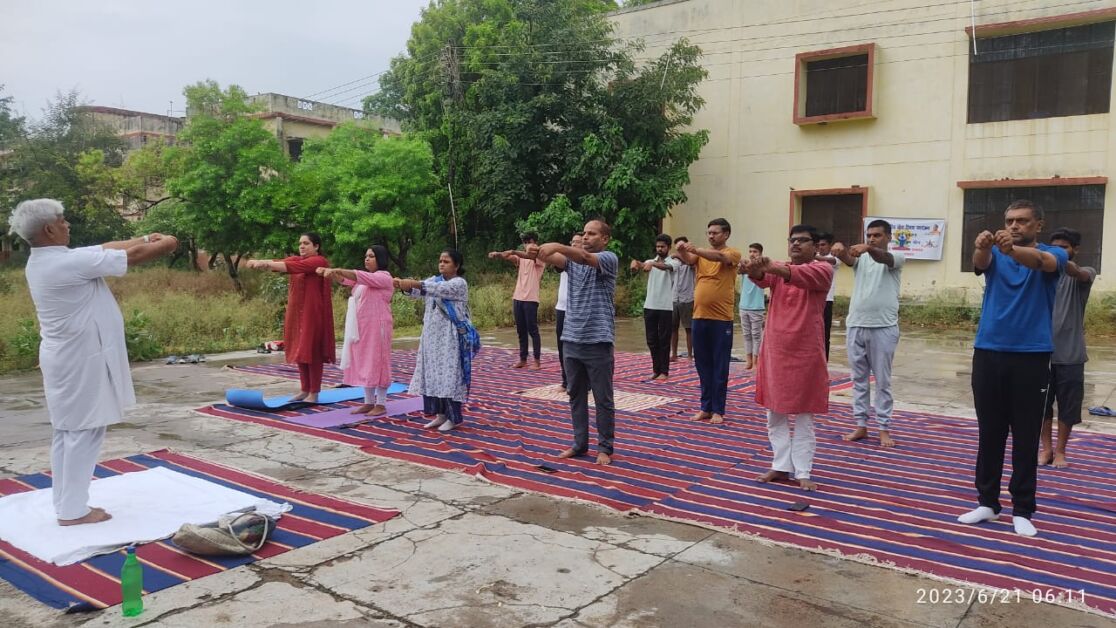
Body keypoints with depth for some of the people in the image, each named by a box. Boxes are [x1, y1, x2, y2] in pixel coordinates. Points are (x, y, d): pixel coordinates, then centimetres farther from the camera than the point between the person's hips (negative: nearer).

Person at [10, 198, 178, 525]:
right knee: (83, 433, -1)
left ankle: (66, 503, 24)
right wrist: (165, 244, 1)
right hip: (81, 361, -10)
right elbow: (132, 256, -14)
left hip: (66, 359, 10)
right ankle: (72, 509, 7)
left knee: (67, 432, 15)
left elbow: (106, 248, 12)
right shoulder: (67, 263, -22)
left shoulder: (43, 262, 7)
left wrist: (147, 238, 9)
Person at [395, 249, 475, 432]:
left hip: (450, 337, -7)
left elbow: (440, 289, -27)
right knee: (434, 374, 8)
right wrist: (403, 285, -26)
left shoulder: (459, 283, -9)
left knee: (450, 375, -5)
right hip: (433, 335, 7)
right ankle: (441, 414, 18)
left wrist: (414, 283, -37)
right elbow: (418, 291, -4)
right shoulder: (435, 280, 13)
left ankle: (453, 417, 4)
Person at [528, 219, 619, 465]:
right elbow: (552, 259, -8)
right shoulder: (573, 259, 12)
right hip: (572, 339, 6)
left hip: (598, 341, -6)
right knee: (576, 396, 13)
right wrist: (536, 251, -31)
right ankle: (579, 444, 24)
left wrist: (557, 246, -41)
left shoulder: (609, 258, -4)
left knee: (603, 399, 4)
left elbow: (586, 258, -25)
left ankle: (605, 448, 14)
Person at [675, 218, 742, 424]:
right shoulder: (701, 253, 10)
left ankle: (718, 410, 10)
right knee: (703, 365, 10)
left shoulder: (732, 253, -2)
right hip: (699, 317, 5)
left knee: (720, 367, 3)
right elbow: (688, 260, -9)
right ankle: (706, 407, 19)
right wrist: (682, 251, -32)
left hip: (721, 319, -4)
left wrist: (696, 250, -38)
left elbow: (719, 257, -23)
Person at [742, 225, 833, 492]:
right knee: (775, 413, 10)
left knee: (804, 416, 5)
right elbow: (763, 279, -16)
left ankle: (802, 473, 13)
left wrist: (772, 267, -45)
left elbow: (804, 275, -27)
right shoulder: (778, 270, 8)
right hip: (774, 350, 4)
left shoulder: (822, 269, -4)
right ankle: (781, 467, 22)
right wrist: (754, 270, -41)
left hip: (806, 352, -4)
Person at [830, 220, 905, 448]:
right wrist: (840, 249, -37)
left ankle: (884, 428, 11)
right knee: (859, 379, 9)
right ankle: (861, 425, 17)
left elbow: (882, 258, -22)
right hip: (856, 326, 4)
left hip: (883, 328, -3)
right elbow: (848, 258, -12)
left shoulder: (896, 257, 2)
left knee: (882, 381, 4)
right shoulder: (860, 257, 11)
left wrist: (868, 248, -45)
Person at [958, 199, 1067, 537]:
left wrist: (1012, 248, -47)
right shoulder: (995, 254, 6)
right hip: (988, 353, 2)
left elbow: (1043, 262, -24)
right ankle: (987, 502, 19)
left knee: (1026, 438, 4)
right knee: (989, 433, 9)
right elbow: (980, 262, -18)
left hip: (1032, 356, -2)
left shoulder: (1052, 254, 1)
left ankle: (1022, 510, 13)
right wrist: (982, 247, -44)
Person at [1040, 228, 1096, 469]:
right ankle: (1046, 448, 21)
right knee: (1043, 403, 8)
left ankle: (1060, 451, 20)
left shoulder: (1085, 275, -1)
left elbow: (1077, 272, -28)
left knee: (1068, 405, 6)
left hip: (1070, 354, -2)